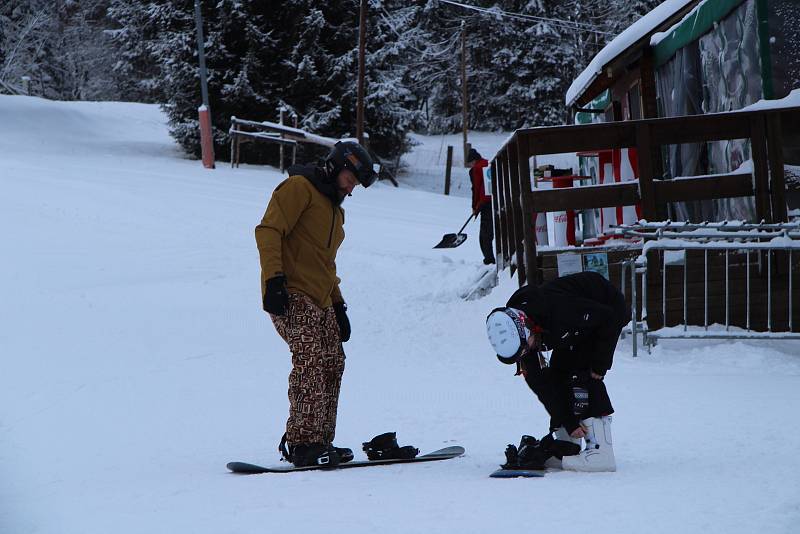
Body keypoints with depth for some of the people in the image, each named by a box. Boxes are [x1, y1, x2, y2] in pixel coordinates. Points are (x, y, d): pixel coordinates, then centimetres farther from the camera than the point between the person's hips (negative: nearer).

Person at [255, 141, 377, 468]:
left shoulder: (335, 209, 29)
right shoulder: (299, 188, -1)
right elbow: (268, 231, -13)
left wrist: (338, 306, 26)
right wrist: (274, 279, -23)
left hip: (320, 301, 10)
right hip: (291, 294, -10)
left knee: (332, 365, 2)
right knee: (311, 360, -21)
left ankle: (319, 442, 5)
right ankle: (303, 443, -25)